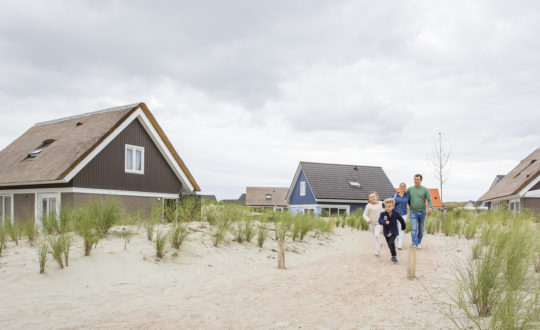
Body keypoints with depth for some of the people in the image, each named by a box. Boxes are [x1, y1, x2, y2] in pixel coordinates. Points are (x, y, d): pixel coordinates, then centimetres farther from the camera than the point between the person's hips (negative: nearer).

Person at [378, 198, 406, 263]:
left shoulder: (396, 214, -6)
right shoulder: (383, 214, -8)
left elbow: (401, 220, 10)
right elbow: (380, 221, -21)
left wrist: (403, 227, 22)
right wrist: (385, 222, -40)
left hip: (394, 232, -2)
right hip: (386, 232, 2)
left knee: (391, 243, -21)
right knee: (389, 245, 11)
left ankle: (394, 256, -8)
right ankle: (393, 256, 32)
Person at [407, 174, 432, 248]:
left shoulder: (425, 190, -3)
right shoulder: (410, 189, 2)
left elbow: (429, 200, -9)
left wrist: (429, 208, -27)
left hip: (422, 212, 0)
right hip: (413, 212, 0)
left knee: (421, 229, 10)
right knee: (413, 228, -15)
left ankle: (419, 242, 26)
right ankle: (415, 244, -20)